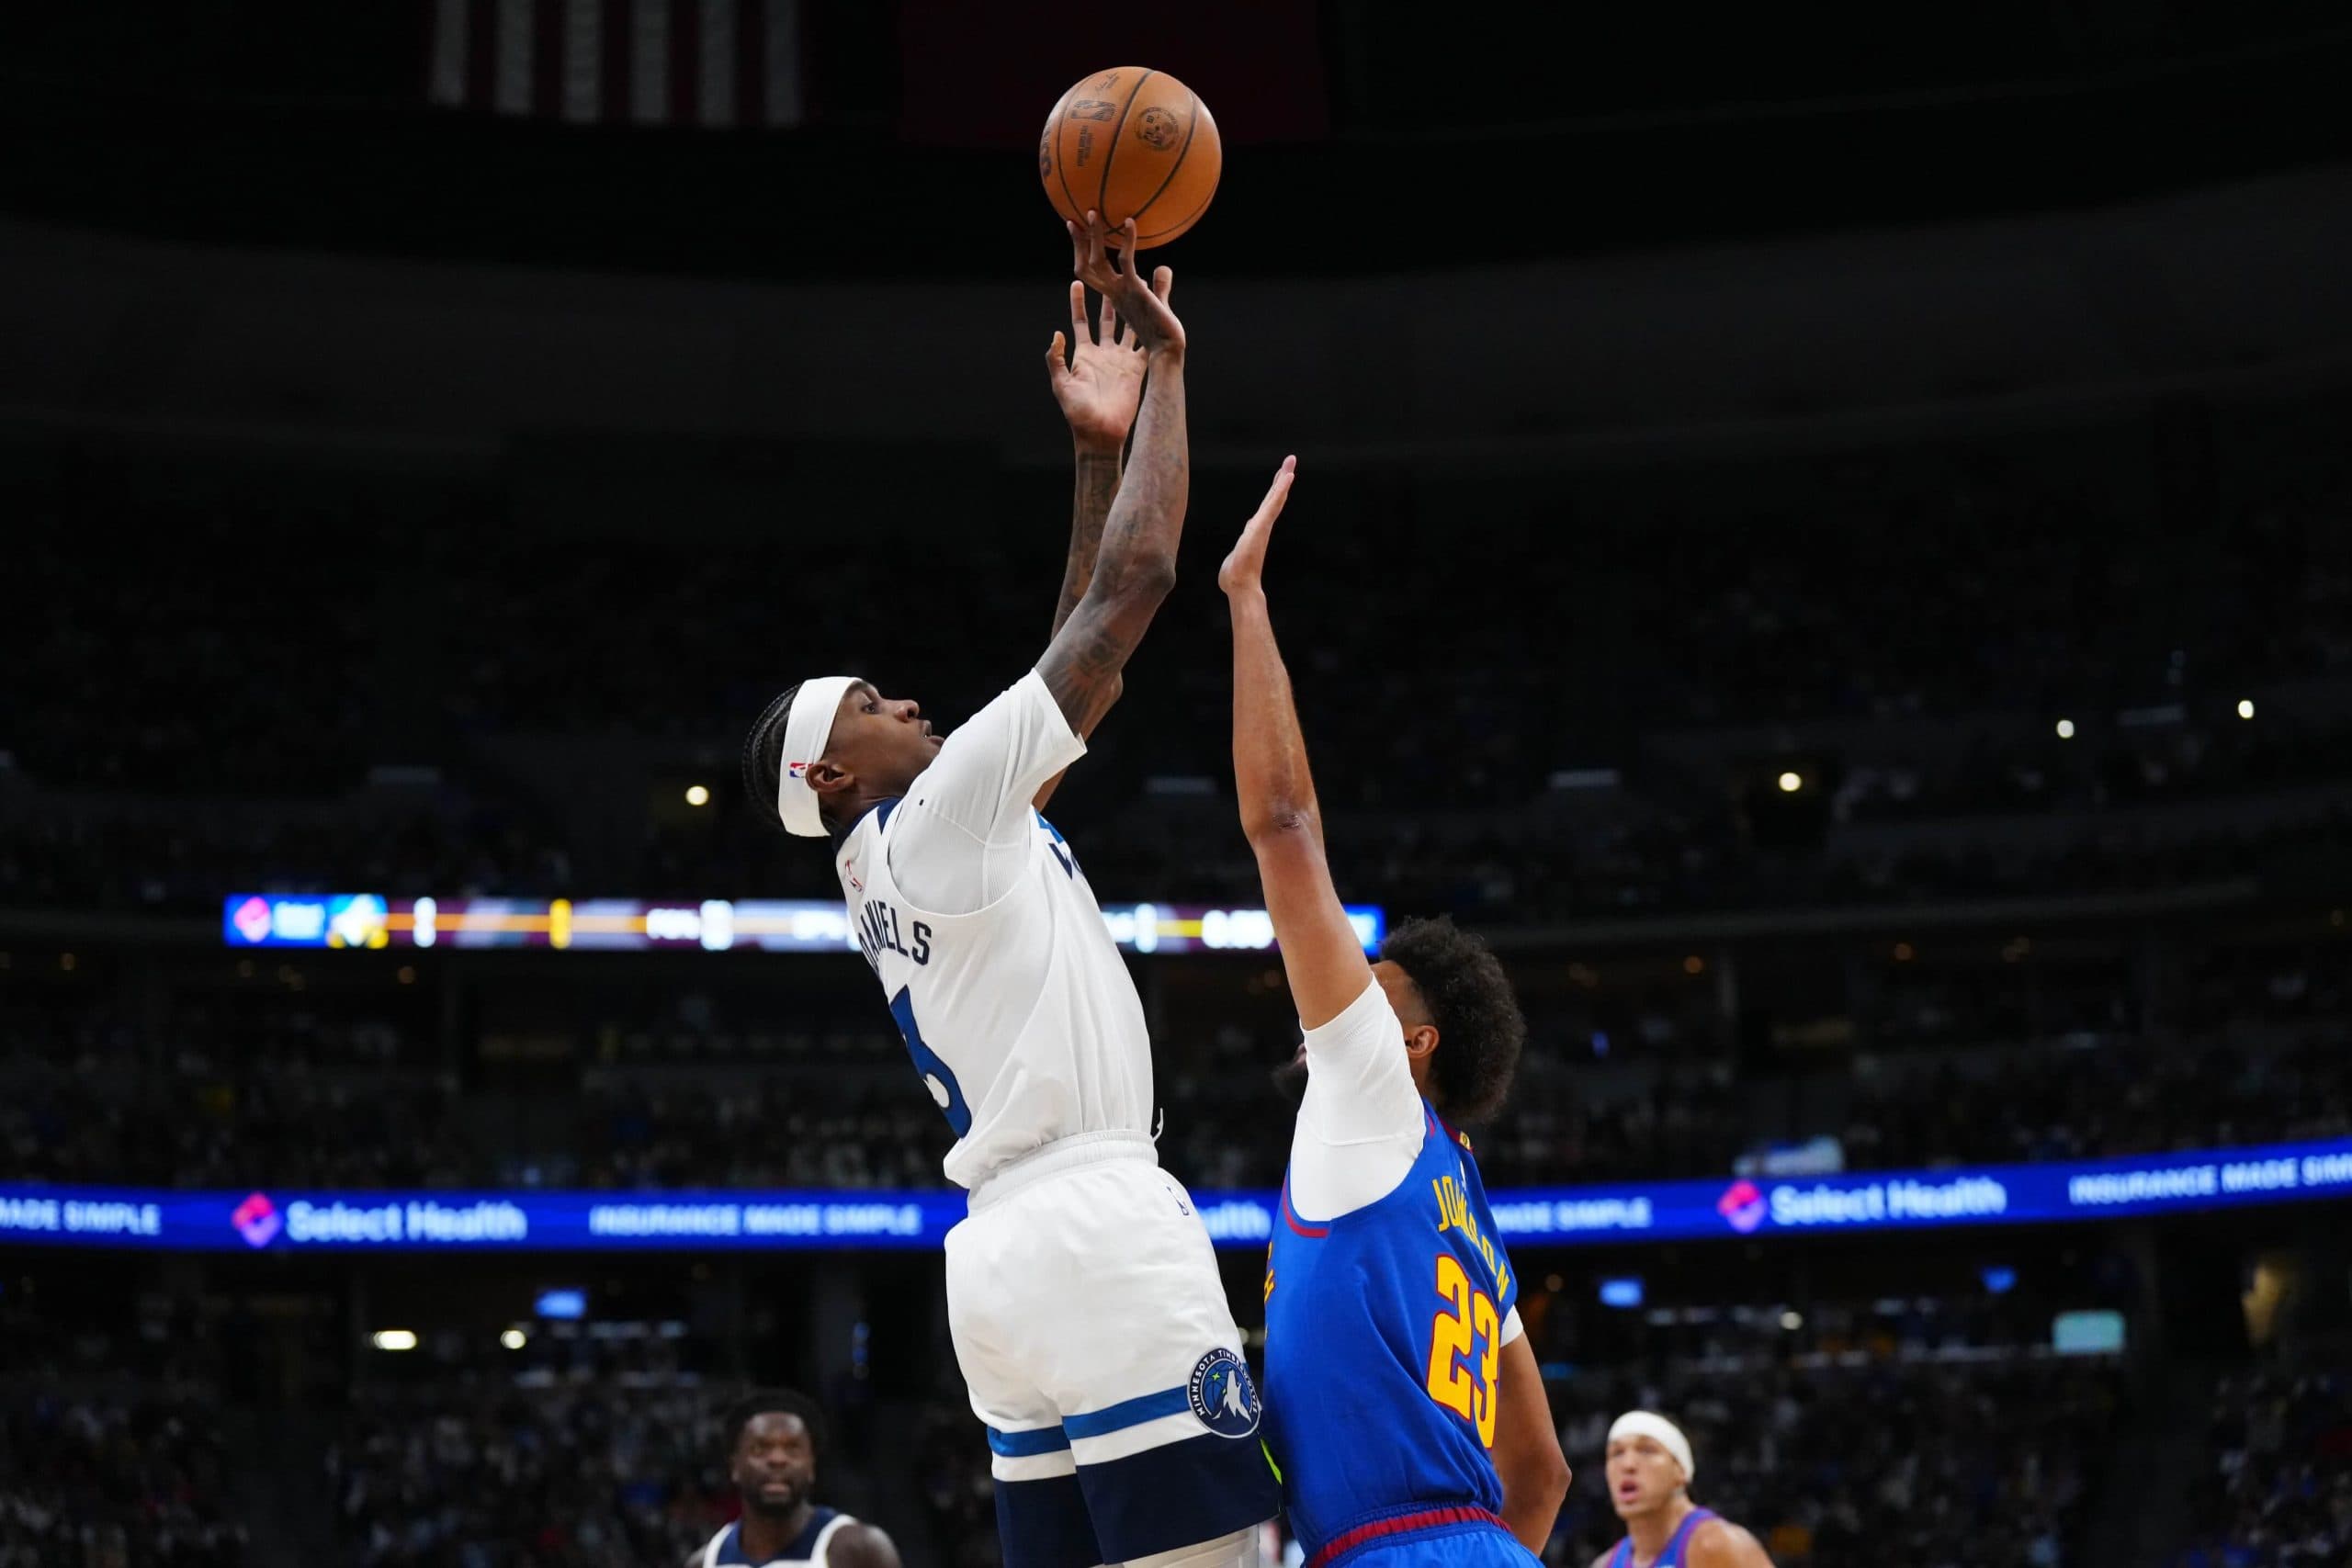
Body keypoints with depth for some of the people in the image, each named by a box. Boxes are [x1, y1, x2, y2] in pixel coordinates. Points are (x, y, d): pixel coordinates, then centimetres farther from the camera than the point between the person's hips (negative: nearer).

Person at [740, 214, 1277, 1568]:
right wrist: (1167, 367, 5)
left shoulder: (889, 873, 21)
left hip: (1007, 1249, 10)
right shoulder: (941, 817, -4)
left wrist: (1100, 449, 22)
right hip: (1101, 1231, -10)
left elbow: (1083, 651, 24)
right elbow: (1130, 589, -5)